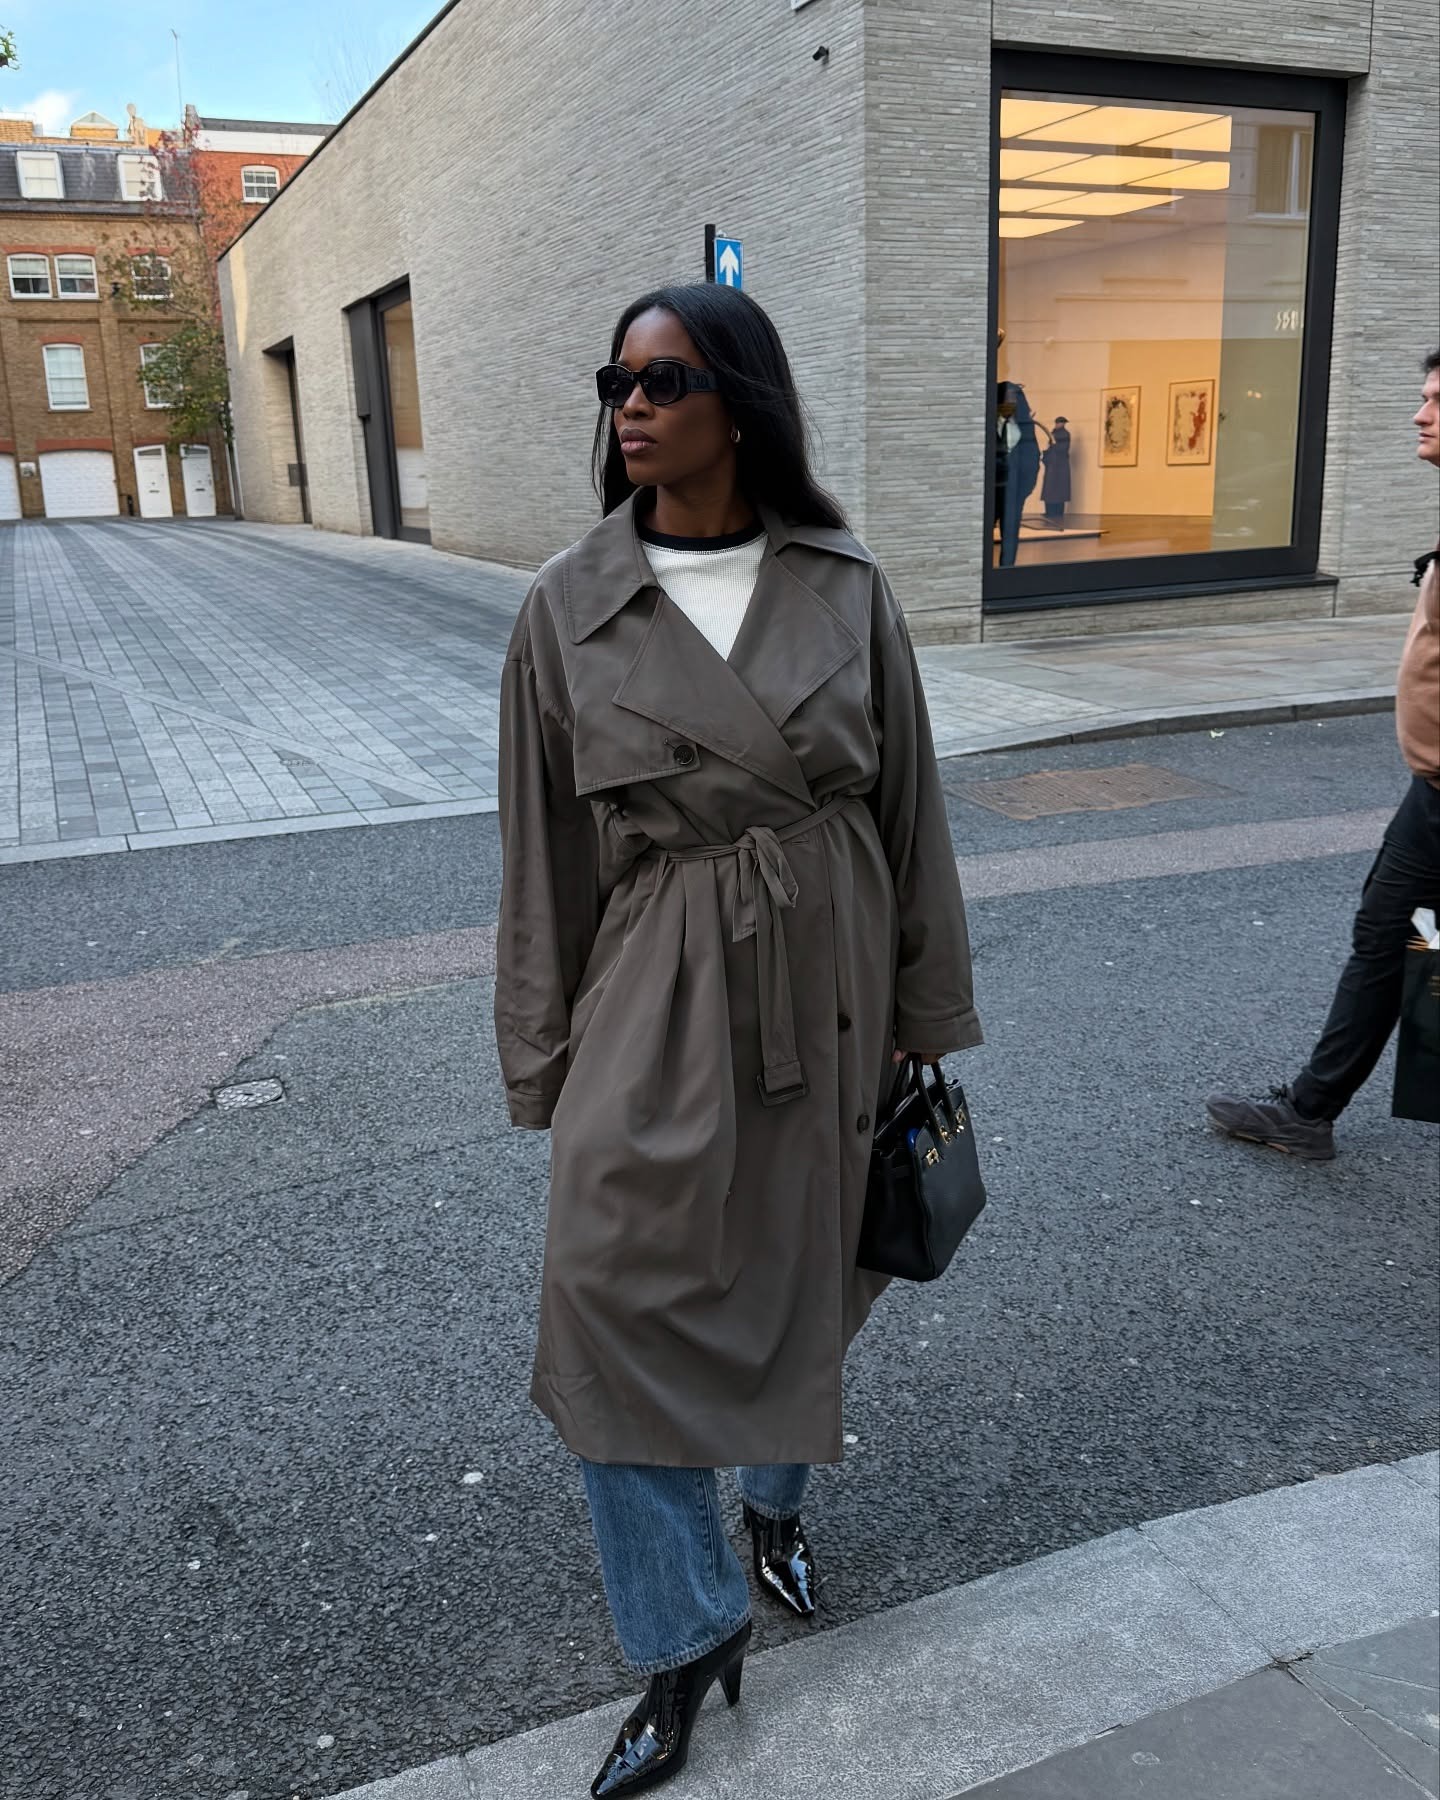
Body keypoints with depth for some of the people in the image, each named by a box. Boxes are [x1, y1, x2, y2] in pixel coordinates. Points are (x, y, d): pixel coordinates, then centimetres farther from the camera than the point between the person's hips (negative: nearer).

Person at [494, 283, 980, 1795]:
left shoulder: (845, 590, -2)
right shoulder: (569, 606, -4)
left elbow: (909, 813, 4)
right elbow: (543, 854, -1)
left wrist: (919, 1022, 6)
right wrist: (545, 1071, 0)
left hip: (825, 987, 2)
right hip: (655, 993, -1)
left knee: (799, 1275, 16)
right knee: (615, 1292, -5)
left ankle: (774, 1499, 47)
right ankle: (683, 1640, 17)